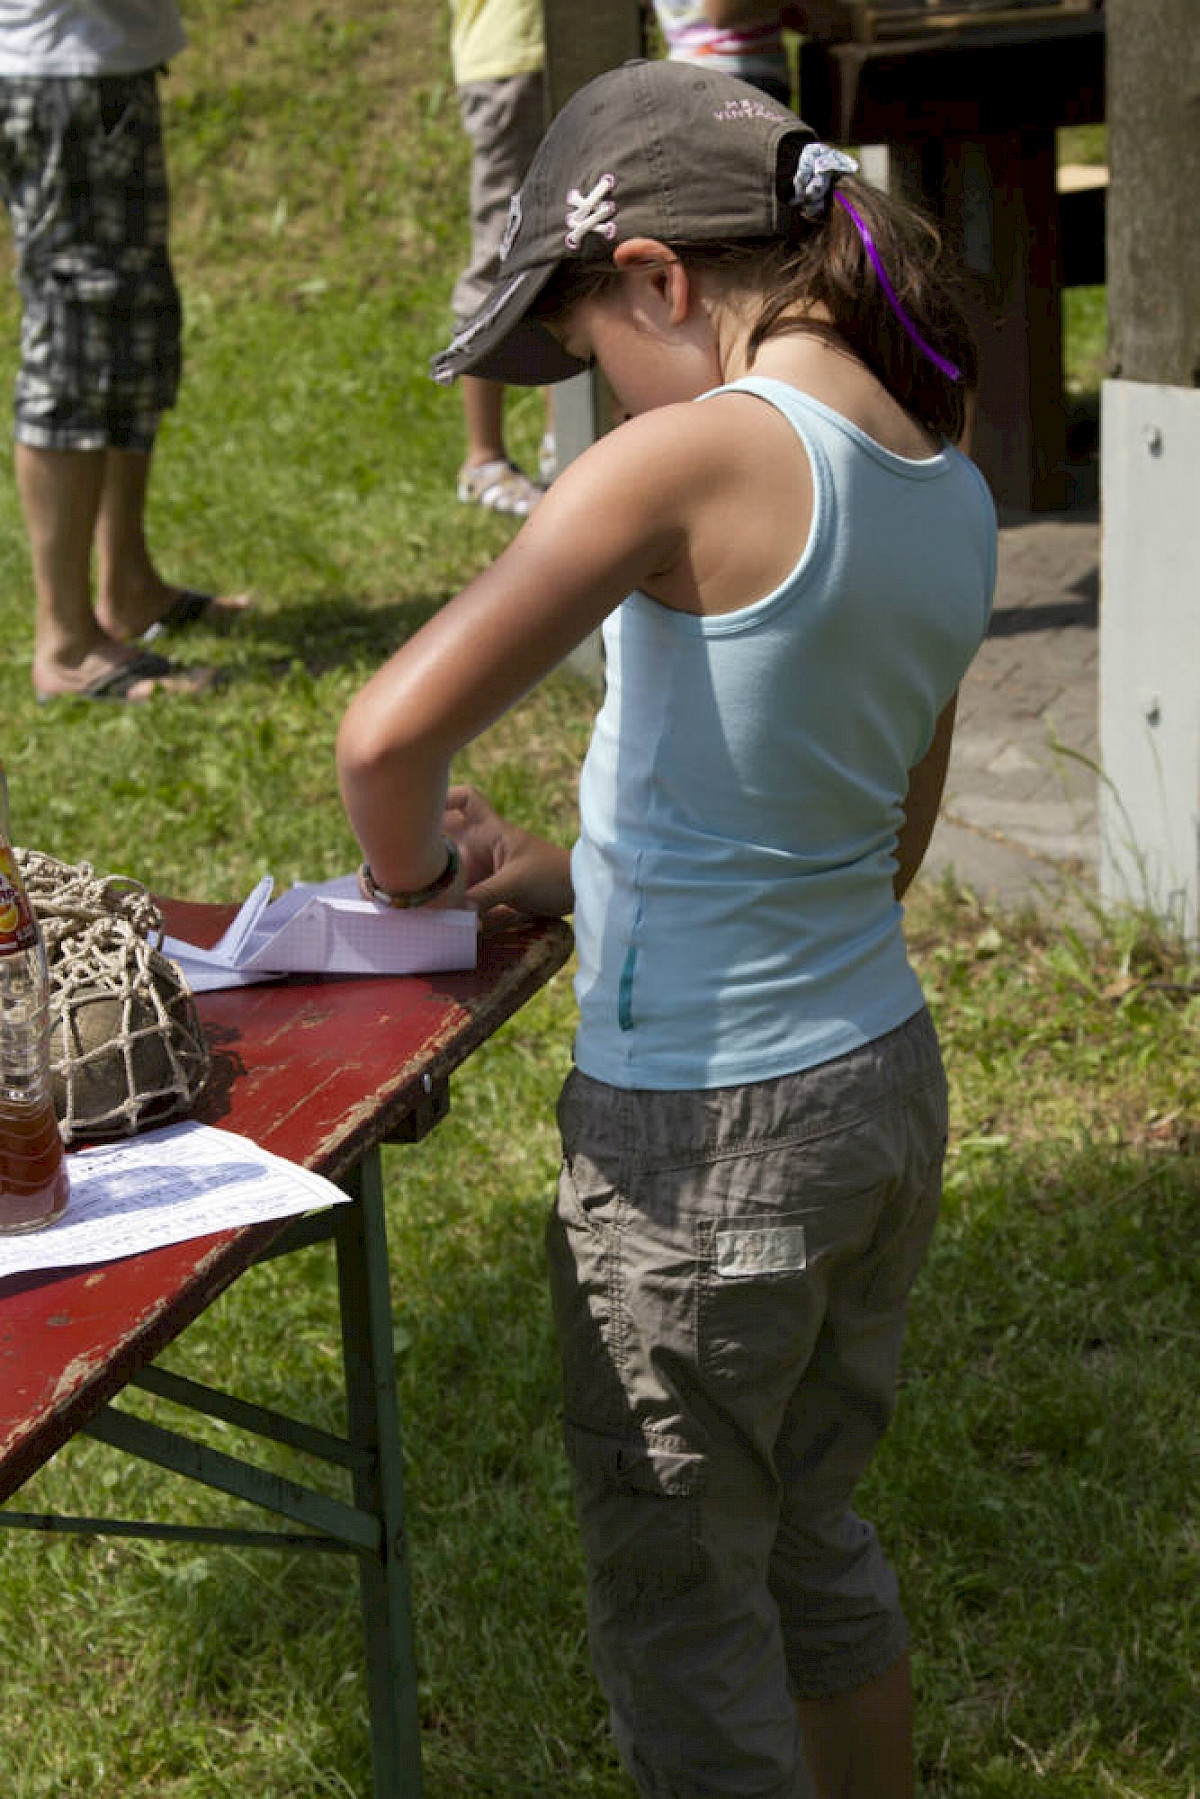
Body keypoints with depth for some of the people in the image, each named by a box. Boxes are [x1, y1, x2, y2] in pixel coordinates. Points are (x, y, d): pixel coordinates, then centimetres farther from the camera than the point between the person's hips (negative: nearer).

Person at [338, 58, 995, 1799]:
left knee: (680, 1613, 12)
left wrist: (410, 866, -7)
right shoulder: (949, 488, 4)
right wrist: (577, 876, 10)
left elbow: (392, 734, -29)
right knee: (810, 1540, 27)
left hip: (705, 1139, -8)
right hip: (887, 1074, 8)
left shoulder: (704, 455, -21)